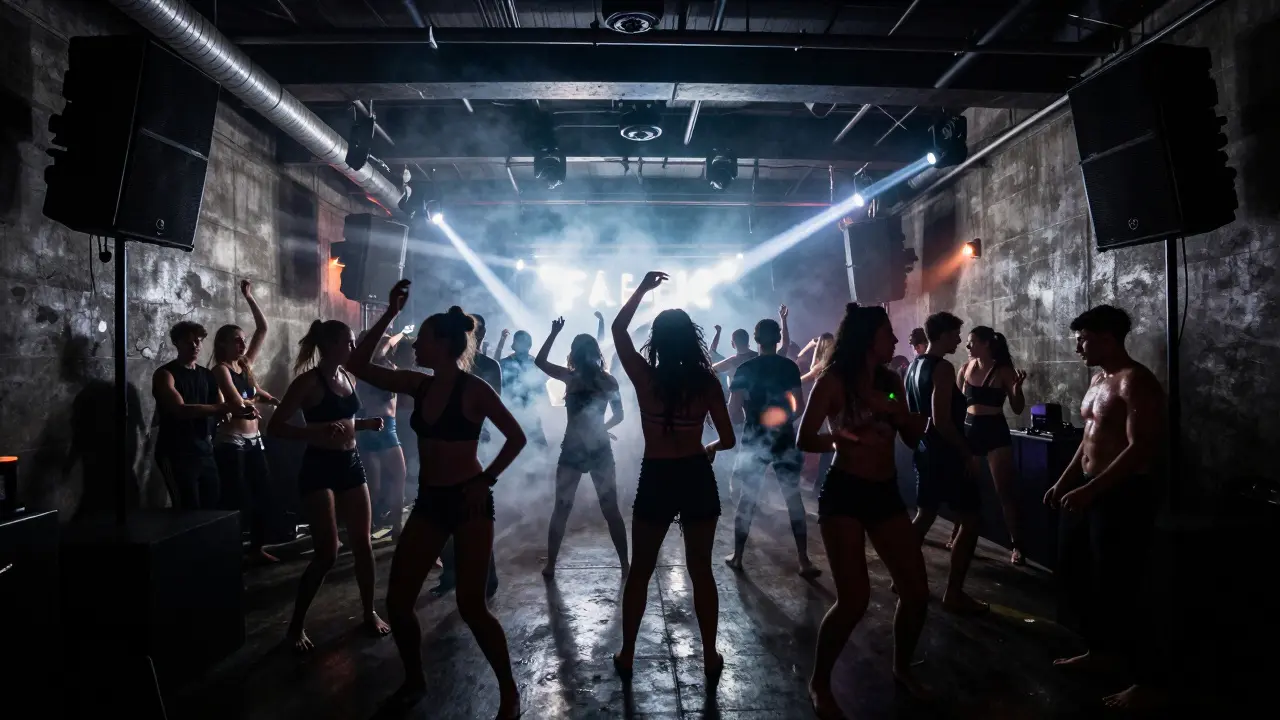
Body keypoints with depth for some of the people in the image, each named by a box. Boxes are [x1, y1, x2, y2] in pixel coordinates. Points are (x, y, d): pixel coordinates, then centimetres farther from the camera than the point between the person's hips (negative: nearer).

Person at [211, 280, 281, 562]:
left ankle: (257, 548, 20)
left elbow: (262, 329, 12)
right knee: (237, 499, -4)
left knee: (264, 495, 9)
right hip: (231, 442, -7)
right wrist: (260, 398, 0)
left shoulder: (246, 365, 11)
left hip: (254, 440, 7)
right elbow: (239, 403, -19)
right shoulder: (221, 369, -8)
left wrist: (249, 297, 10)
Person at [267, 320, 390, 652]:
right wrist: (316, 432, -29)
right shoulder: (309, 381, -12)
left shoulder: (348, 377, 10)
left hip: (351, 464, 7)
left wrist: (366, 423, 5)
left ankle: (370, 613, 24)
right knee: (327, 552, -7)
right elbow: (275, 426, -16)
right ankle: (296, 625, 10)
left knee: (362, 542, 9)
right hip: (319, 468, -7)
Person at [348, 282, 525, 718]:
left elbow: (516, 437, -8)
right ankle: (414, 681, 29)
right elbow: (359, 366, 2)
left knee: (471, 607, -6)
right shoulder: (419, 385, 4)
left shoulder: (475, 390, -12)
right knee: (397, 600, 6)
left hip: (468, 501, -6)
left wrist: (487, 479, -11)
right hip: (429, 500, 6)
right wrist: (389, 314, -2)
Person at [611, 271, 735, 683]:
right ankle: (710, 658, 20)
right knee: (701, 570, 13)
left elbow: (618, 329, 4)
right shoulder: (707, 382, -6)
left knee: (640, 571, 14)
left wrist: (643, 289, 8)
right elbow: (728, 439, -3)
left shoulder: (645, 377, -9)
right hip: (697, 479, 1)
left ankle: (626, 656, 22)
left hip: (656, 481, -1)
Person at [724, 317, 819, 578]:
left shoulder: (744, 369, -4)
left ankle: (737, 557, 19)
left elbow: (733, 412, -8)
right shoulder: (789, 367, -2)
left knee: (746, 499, 10)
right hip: (784, 441, 0)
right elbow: (800, 408, -6)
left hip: (754, 441, 0)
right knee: (794, 499, 6)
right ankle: (804, 562, 5)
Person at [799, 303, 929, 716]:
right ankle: (819, 684, 9)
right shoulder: (834, 380, -8)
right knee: (854, 598, -12)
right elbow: (805, 439, -13)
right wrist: (845, 438, -28)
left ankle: (902, 668, 33)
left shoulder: (890, 381, 9)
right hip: (844, 493, -6)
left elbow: (915, 436, 10)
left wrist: (896, 410, -9)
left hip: (886, 493, 7)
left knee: (917, 591, 7)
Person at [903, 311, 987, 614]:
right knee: (970, 520, 0)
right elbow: (942, 421, -24)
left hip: (925, 452, 9)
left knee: (924, 516, 19)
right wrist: (968, 455, -17)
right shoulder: (943, 368, -18)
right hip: (947, 455, -9)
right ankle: (954, 594, 2)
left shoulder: (914, 366, 10)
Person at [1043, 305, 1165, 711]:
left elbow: (1141, 449, -24)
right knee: (1072, 570, 17)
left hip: (1125, 497, -10)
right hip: (1094, 492, 10)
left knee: (1116, 588, -5)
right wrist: (1064, 481, 14)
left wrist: (1089, 489, -27)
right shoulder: (1098, 379, 13)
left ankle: (1145, 682, 10)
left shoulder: (1135, 382, -17)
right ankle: (1100, 650, 33)